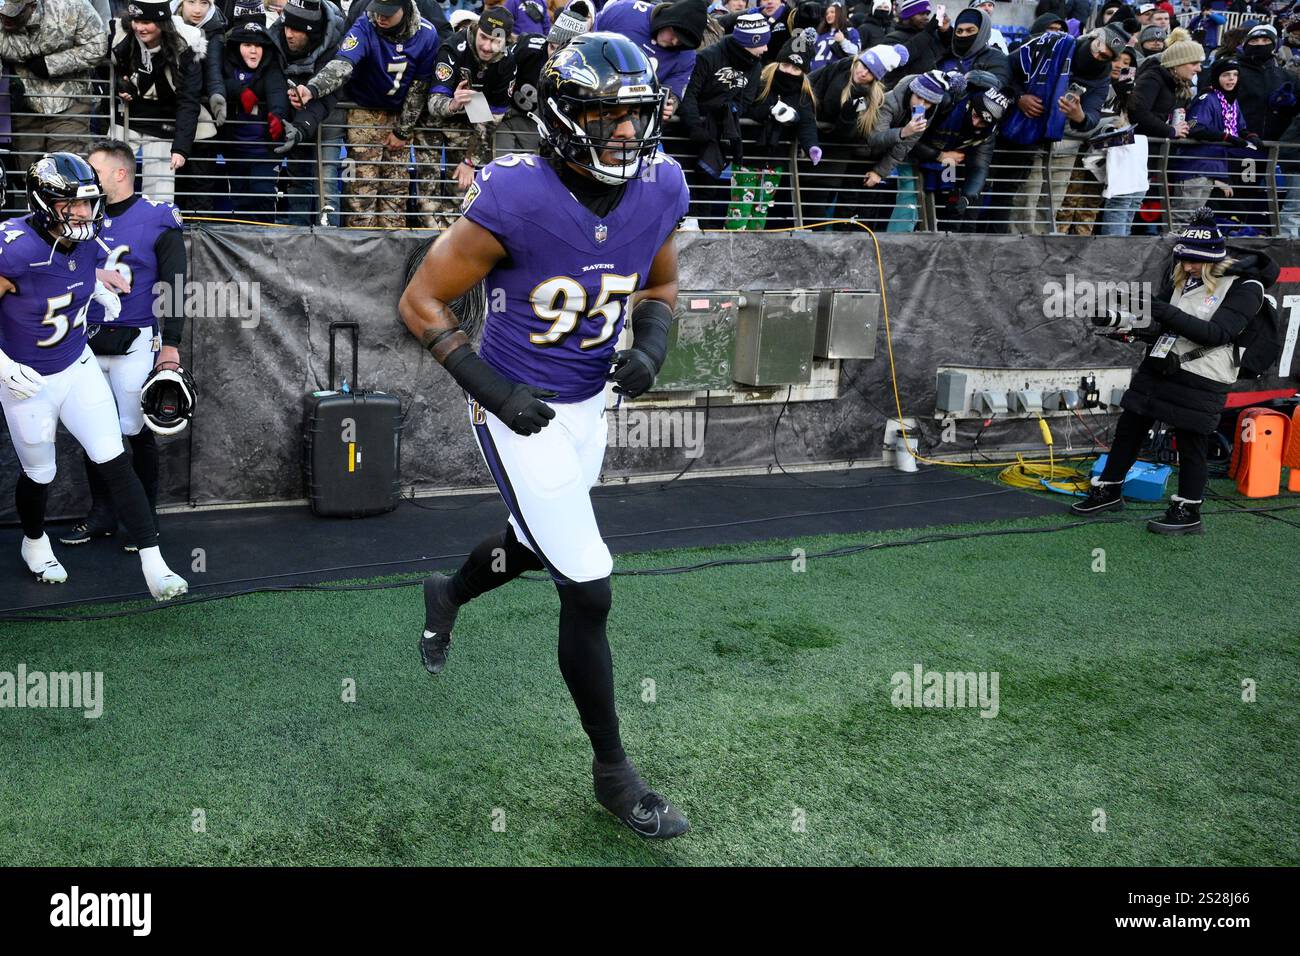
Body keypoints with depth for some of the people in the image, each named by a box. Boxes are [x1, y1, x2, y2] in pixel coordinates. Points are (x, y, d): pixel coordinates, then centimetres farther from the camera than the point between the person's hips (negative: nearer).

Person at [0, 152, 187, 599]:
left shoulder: (87, 243, -10)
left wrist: (100, 288, 2)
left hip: (78, 367, 4)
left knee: (115, 463, -5)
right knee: (39, 474, 15)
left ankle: (154, 565, -4)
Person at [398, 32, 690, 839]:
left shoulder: (661, 187, -9)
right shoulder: (514, 199, -26)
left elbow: (662, 287, 9)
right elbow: (421, 301, -15)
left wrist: (650, 346, -11)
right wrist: (489, 387, -22)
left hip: (589, 402, 7)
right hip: (520, 411, -7)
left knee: (537, 544, 28)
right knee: (589, 592, -4)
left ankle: (448, 596, 63)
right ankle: (614, 773, 16)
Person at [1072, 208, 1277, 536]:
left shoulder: (1244, 287, -12)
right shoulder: (1180, 275, 6)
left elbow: (1216, 333, -22)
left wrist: (1162, 311, -28)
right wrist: (1146, 326, -12)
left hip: (1201, 379, -6)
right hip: (1160, 366, 6)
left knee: (1191, 443, 1)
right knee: (1128, 429, 11)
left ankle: (1188, 513, 14)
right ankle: (1108, 492, 25)